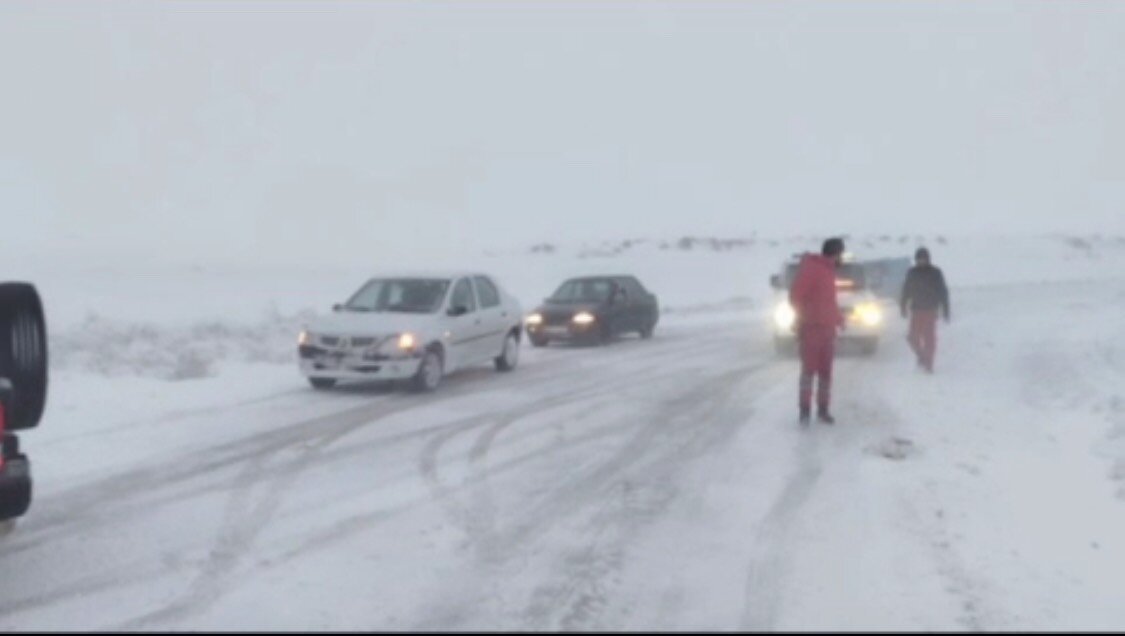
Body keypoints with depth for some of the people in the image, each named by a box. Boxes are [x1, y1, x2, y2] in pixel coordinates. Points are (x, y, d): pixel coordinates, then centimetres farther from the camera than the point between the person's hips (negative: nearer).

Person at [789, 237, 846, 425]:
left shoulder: (828, 270, 15)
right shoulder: (811, 268, -13)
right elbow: (796, 295, -17)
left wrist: (838, 318, 18)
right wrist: (801, 319, -17)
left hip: (827, 328, 8)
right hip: (811, 327, -8)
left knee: (825, 371, 8)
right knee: (809, 369, -7)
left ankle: (823, 409, 13)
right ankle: (805, 410, -3)